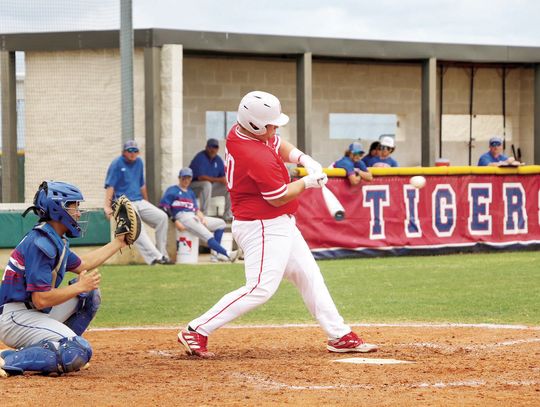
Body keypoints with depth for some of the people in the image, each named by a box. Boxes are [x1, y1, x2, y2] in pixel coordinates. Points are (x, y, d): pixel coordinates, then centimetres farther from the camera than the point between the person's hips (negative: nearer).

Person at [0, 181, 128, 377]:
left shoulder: (56, 241, 12)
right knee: (79, 353, -24)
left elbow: (82, 264, 32)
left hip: (34, 313, 10)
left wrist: (118, 243, 33)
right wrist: (80, 286, -15)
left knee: (90, 293, 14)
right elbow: (41, 300, -24)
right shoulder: (41, 243, -20)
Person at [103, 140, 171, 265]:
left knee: (162, 217, -9)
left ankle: (162, 254, -4)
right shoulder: (117, 164, -5)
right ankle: (154, 256, -41)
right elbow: (110, 186, -13)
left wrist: (147, 202, 27)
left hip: (140, 202, 7)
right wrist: (107, 206, -24)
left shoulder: (139, 162, 15)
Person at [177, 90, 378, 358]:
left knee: (308, 276, 13)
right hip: (263, 228, -11)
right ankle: (196, 331, -10)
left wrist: (304, 159, 1)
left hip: (280, 225, 11)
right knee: (260, 288, -13)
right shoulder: (259, 158, -28)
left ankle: (339, 336, 19)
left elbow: (280, 145, 19)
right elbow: (279, 198, -20)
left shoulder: (239, 132, 1)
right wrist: (308, 182, -6)